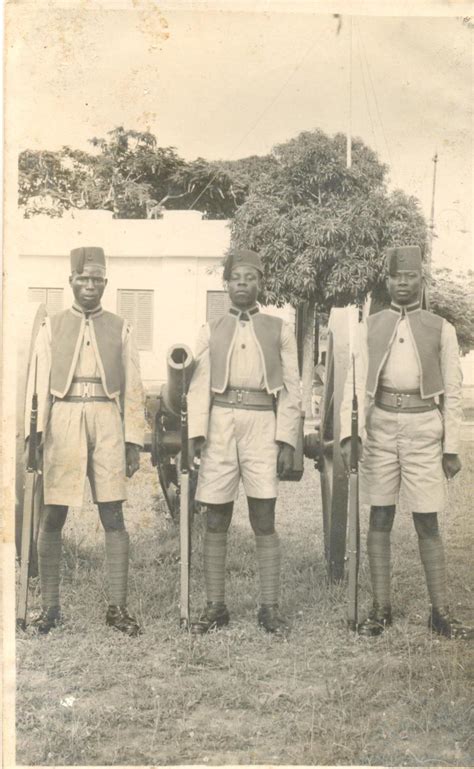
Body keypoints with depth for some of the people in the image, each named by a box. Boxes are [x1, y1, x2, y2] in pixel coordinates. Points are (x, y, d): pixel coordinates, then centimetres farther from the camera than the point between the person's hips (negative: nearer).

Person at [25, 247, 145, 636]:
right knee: (52, 517, 3)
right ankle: (50, 605, 15)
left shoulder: (120, 329, 10)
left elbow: (133, 389, 7)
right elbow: (38, 384, 6)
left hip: (108, 423, 0)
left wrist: (133, 441, 0)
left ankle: (118, 607, 9)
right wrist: (35, 434, -5)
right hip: (62, 424, 0)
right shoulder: (52, 327, 10)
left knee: (113, 517, 0)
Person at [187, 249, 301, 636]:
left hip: (262, 426, -1)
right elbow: (199, 386, 7)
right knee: (215, 523, 4)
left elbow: (291, 390, 6)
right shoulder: (211, 331, 12)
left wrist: (286, 440, -2)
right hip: (220, 425, 1)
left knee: (264, 522, -2)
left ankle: (270, 608, 7)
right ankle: (216, 606, 13)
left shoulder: (279, 330, 10)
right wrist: (196, 433, -5)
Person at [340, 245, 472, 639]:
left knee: (428, 523, 2)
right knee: (380, 519, 6)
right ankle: (381, 608, 15)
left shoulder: (441, 329, 3)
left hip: (423, 426, -1)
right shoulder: (370, 327, 7)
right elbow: (355, 383, 3)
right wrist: (348, 433, -7)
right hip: (381, 425, 2)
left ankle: (440, 611, 13)